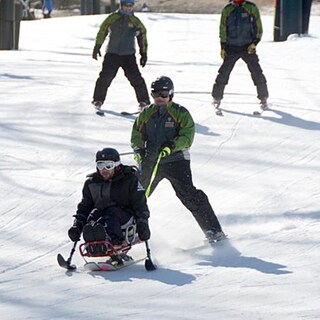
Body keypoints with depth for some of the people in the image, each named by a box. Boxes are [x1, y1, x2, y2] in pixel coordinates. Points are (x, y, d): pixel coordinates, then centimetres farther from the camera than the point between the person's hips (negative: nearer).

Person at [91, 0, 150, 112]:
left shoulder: (135, 21, 3)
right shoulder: (112, 18, 0)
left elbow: (142, 35, 13)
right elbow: (102, 31, 10)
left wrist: (143, 53, 11)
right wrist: (97, 47, 10)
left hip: (129, 55, 0)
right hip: (112, 54, 0)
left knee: (135, 77, -9)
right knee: (105, 77, -4)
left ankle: (144, 100, 3)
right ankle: (98, 100, 11)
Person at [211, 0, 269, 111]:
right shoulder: (227, 9, 5)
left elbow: (258, 27, 2)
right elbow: (223, 29, 11)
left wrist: (255, 43, -10)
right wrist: (223, 47, 5)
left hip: (248, 47, -1)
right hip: (231, 47, 1)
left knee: (257, 72, -6)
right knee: (223, 72, -1)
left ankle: (263, 99, 7)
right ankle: (217, 98, 13)